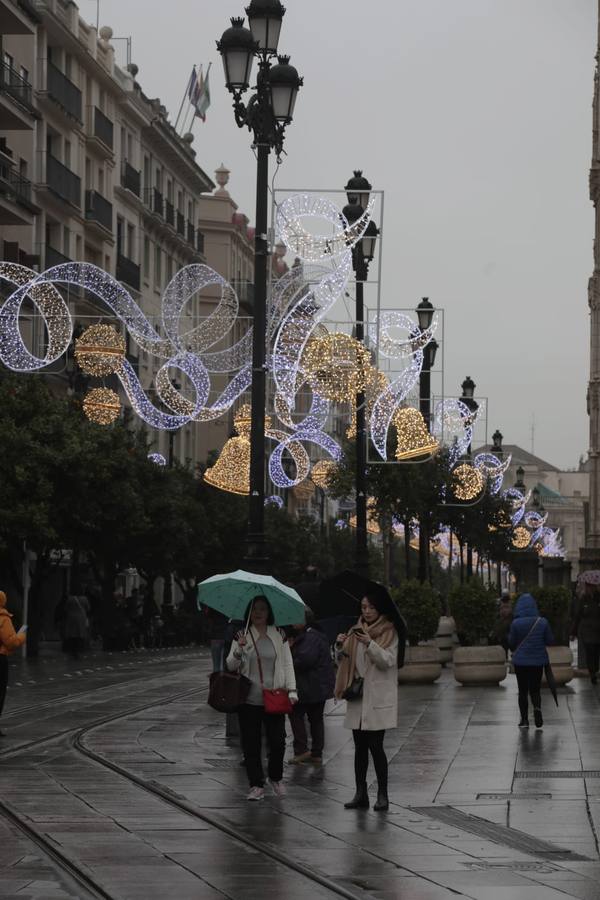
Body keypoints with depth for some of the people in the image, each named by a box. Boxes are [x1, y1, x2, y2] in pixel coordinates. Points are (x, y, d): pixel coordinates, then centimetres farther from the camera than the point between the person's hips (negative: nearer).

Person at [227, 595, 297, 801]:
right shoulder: (243, 636, 6)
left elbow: (287, 664, 6)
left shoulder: (279, 635, 7)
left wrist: (292, 690, -4)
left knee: (277, 741, -5)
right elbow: (231, 666, 3)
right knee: (251, 744, 0)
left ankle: (276, 778, 19)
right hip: (249, 699, 0)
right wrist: (239, 649, -16)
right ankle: (257, 786, 9)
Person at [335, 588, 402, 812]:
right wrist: (340, 646, -8)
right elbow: (343, 661, 13)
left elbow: (388, 660, -15)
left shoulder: (390, 632, -3)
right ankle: (361, 794, 11)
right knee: (360, 746, 7)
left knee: (375, 745, -9)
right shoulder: (356, 631, 13)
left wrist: (370, 644, -28)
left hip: (378, 698, -5)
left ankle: (382, 795, -3)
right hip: (358, 696, 5)